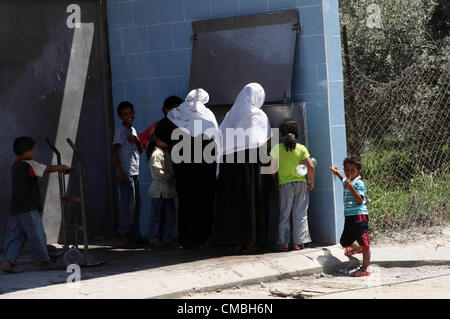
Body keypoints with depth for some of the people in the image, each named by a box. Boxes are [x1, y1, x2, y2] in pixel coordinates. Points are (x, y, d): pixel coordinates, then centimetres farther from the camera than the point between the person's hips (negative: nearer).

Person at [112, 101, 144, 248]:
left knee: (136, 205, 11)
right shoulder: (120, 130, -7)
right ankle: (124, 237, -8)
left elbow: (140, 151, 20)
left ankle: (135, 235, 17)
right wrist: (120, 172, -20)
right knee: (128, 204, -10)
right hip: (126, 173, -9)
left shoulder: (133, 130, 17)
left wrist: (137, 141, -2)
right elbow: (114, 151, -13)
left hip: (134, 173, 9)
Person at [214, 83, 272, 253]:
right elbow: (266, 143, -2)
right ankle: (251, 241, 0)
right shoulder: (259, 116, 0)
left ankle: (237, 242, 6)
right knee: (252, 201, 2)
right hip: (251, 162, -4)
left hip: (228, 163, 4)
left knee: (234, 201, 5)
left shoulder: (231, 115, 12)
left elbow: (220, 139, 7)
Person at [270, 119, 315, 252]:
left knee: (284, 214, 7)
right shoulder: (301, 148, -2)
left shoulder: (277, 148, -5)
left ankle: (284, 243, 6)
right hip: (301, 183, 1)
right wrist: (311, 182, 6)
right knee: (300, 214, 7)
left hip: (285, 185, -1)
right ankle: (297, 242, 8)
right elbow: (311, 167, -7)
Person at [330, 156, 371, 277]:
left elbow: (360, 200, -20)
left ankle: (365, 269, -1)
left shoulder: (359, 184, -10)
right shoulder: (346, 181, 16)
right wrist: (337, 173, 42)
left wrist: (351, 188, -27)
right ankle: (357, 248, 49)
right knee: (345, 242, 18)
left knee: (364, 244, -4)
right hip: (349, 217, 9)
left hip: (359, 216, -9)